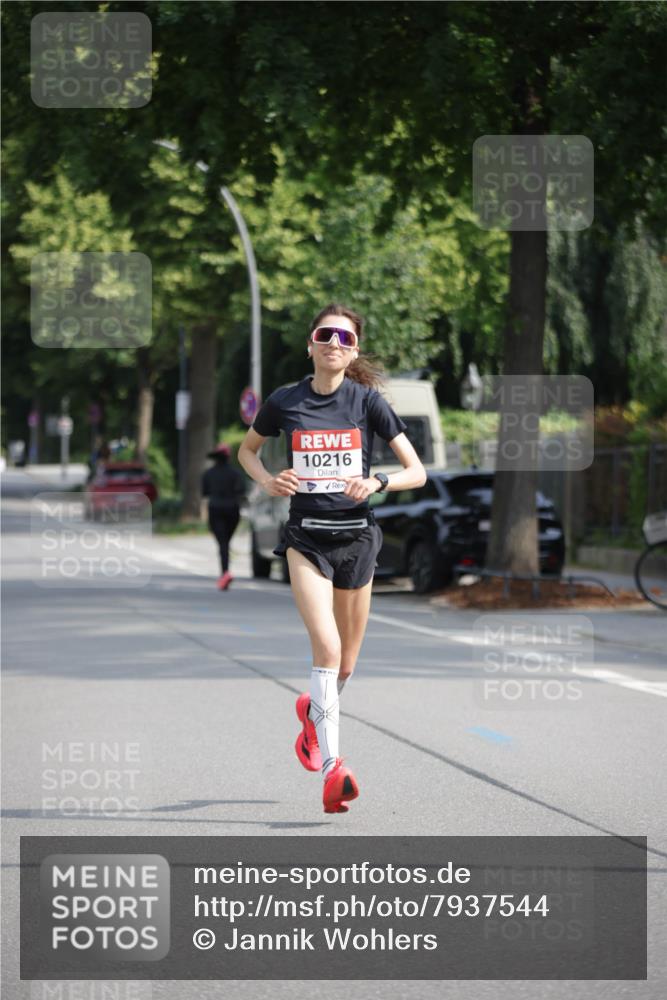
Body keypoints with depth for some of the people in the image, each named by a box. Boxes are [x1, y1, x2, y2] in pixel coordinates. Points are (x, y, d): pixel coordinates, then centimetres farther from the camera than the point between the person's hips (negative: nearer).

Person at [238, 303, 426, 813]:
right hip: (306, 537, -1)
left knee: (345, 664, 11)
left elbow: (417, 472, -2)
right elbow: (247, 450, 18)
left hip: (356, 536, 2)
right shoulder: (284, 402, -1)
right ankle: (332, 768, -26)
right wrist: (268, 481, -2)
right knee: (327, 646, -21)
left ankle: (313, 710, 46)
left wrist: (375, 482, -21)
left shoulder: (367, 401, -3)